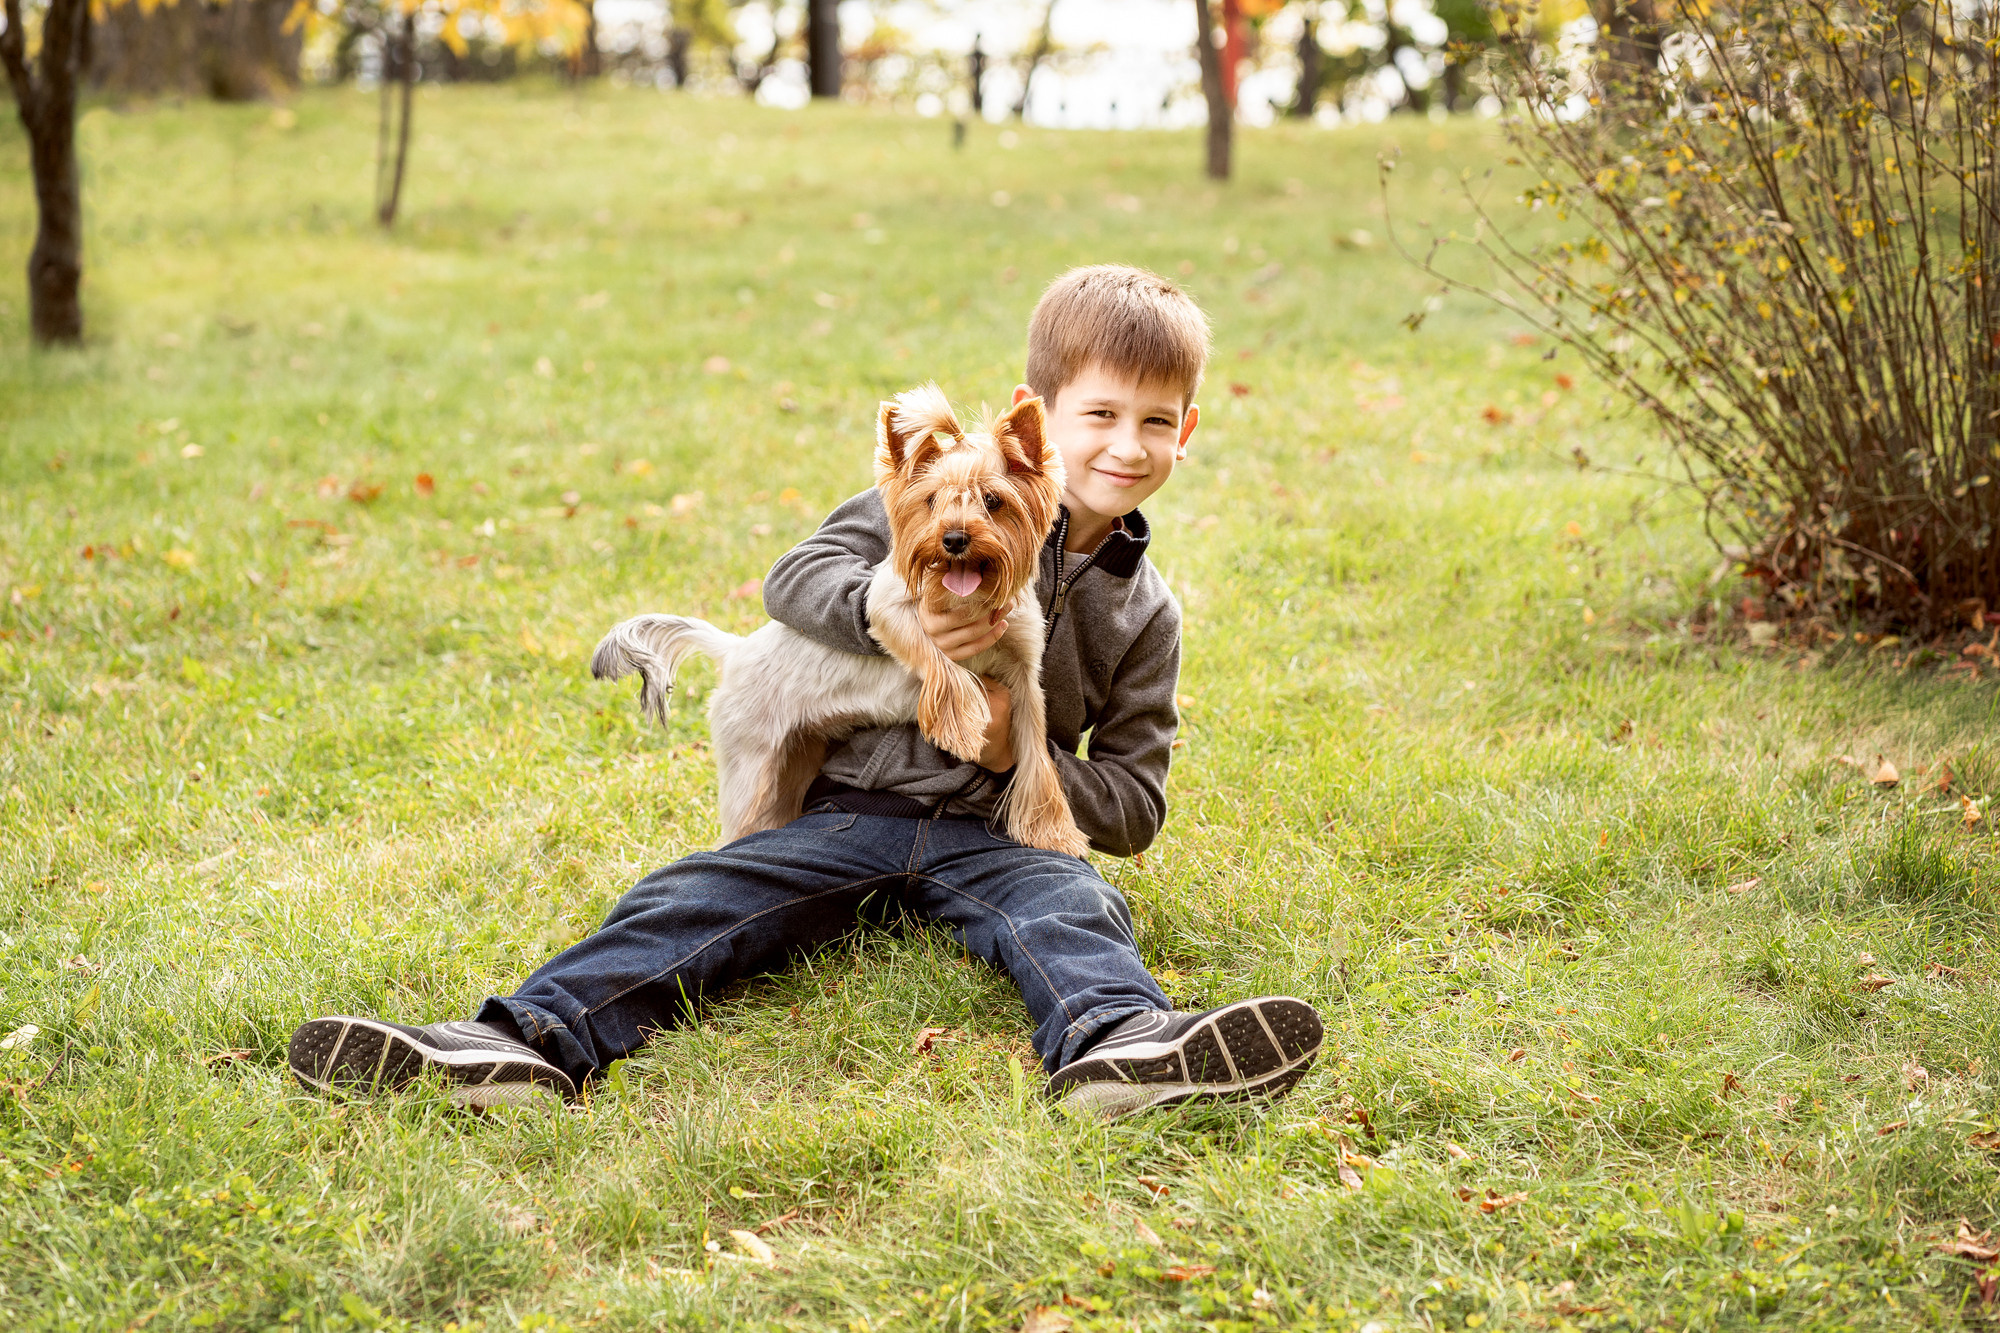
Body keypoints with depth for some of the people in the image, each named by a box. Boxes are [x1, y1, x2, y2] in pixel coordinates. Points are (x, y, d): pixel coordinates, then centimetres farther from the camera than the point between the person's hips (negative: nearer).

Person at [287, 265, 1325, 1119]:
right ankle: (535, 1040, -43)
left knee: (1067, 906, -33)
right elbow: (796, 577, -2)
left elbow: (1134, 805, 11)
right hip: (854, 807, 0)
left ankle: (1119, 1048, -64)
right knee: (696, 901, -23)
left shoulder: (1144, 614, 11)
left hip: (990, 836, 0)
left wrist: (1019, 755, -7)